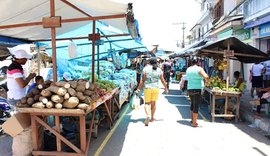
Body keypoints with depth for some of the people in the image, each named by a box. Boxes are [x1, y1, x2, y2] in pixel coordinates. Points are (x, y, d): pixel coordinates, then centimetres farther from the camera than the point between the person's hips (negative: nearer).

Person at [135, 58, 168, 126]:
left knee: (147, 103, 6)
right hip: (156, 88, 2)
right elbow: (163, 81, 8)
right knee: (153, 103, 15)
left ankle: (147, 116, -17)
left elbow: (142, 80, -8)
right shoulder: (159, 70, 3)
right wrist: (166, 88, 21)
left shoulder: (146, 69, -4)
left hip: (147, 88, -2)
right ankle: (152, 118, 24)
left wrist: (138, 89, -3)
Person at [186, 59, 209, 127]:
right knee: (196, 105, -1)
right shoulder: (199, 68, -9)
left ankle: (192, 119, 31)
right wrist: (207, 81, -3)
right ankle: (194, 123, 1)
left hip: (189, 89, 6)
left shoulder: (188, 69, 9)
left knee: (192, 104, 22)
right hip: (197, 89, -6)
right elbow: (206, 77, -22)